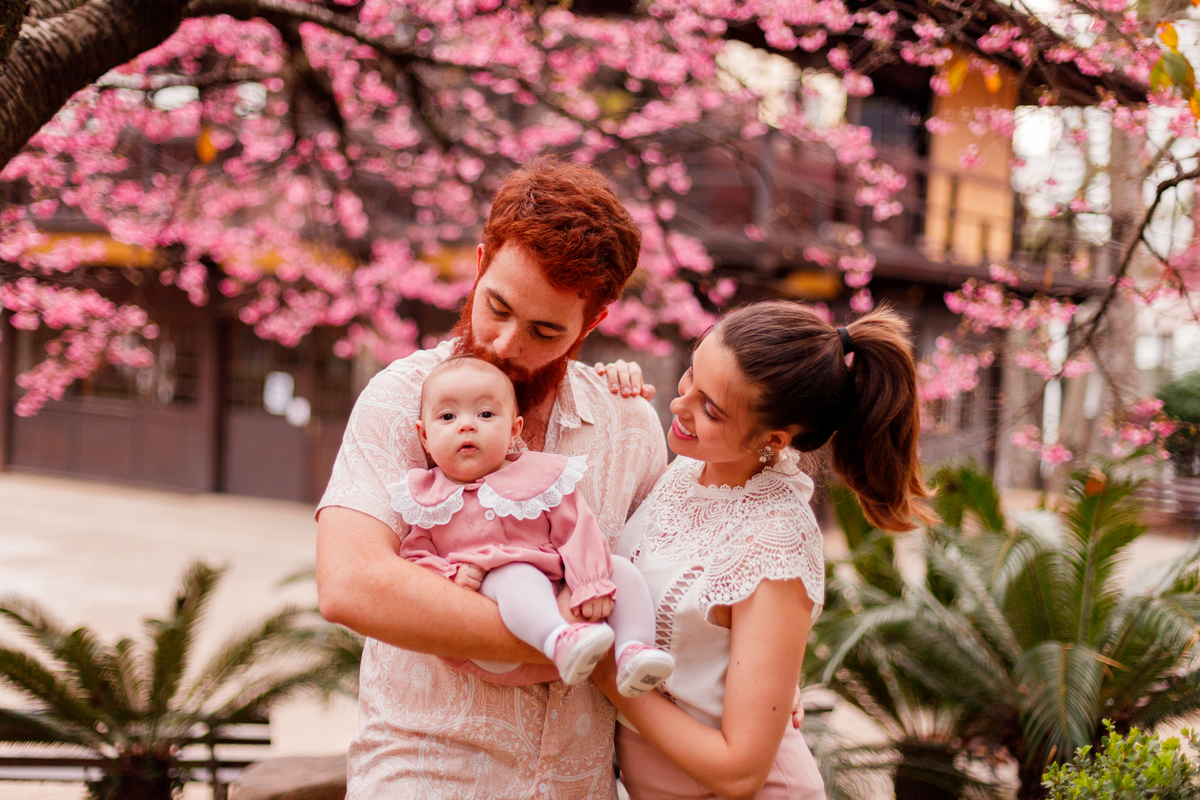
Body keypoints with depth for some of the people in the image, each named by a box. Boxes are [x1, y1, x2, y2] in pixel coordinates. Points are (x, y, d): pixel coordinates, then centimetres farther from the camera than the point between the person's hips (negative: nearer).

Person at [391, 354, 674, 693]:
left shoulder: (540, 475, 10)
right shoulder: (425, 496, 12)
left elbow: (578, 530, 1)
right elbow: (414, 556, 10)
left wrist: (590, 584, -15)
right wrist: (449, 575, -12)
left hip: (558, 590, 4)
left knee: (621, 569, -11)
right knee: (517, 576, -35)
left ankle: (633, 649, -29)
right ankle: (560, 641, -60)